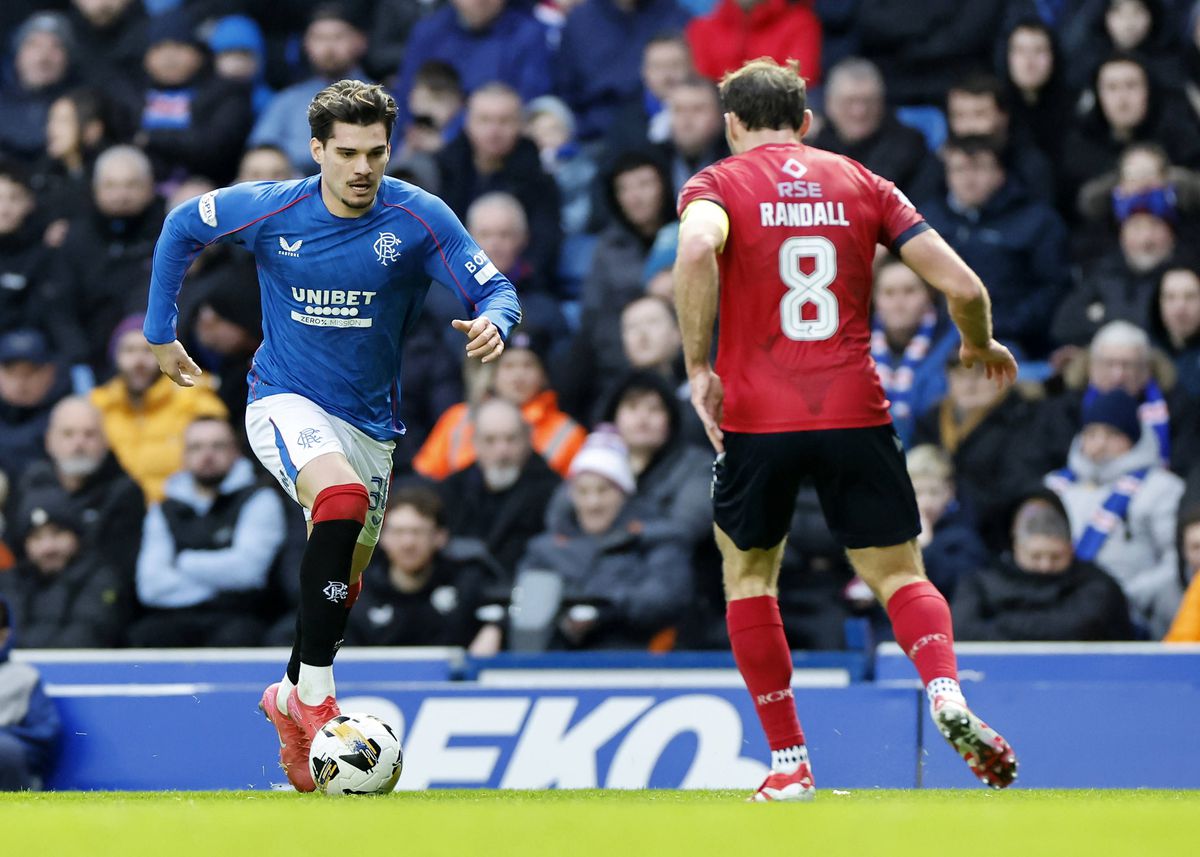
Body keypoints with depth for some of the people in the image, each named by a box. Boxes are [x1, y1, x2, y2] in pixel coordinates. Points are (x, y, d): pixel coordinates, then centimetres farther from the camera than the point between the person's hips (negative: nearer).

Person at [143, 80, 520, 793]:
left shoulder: (419, 219, -13)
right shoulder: (269, 210, -12)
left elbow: (496, 290, -14)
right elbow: (182, 227, 6)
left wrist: (493, 323, -38)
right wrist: (161, 332, 8)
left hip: (369, 420, 3)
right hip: (286, 403, -3)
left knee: (344, 580, 10)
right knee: (341, 498, -33)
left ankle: (291, 702, 37)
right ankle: (315, 691, -28)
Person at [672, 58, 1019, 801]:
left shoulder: (718, 184, 5)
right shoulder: (862, 184, 12)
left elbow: (697, 246, -20)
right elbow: (961, 285, 6)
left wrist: (699, 367, -14)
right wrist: (980, 346, 26)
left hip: (756, 415, -1)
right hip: (855, 410, 1)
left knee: (749, 574, 19)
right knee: (900, 575, 10)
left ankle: (790, 762, 13)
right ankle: (947, 692, -21)